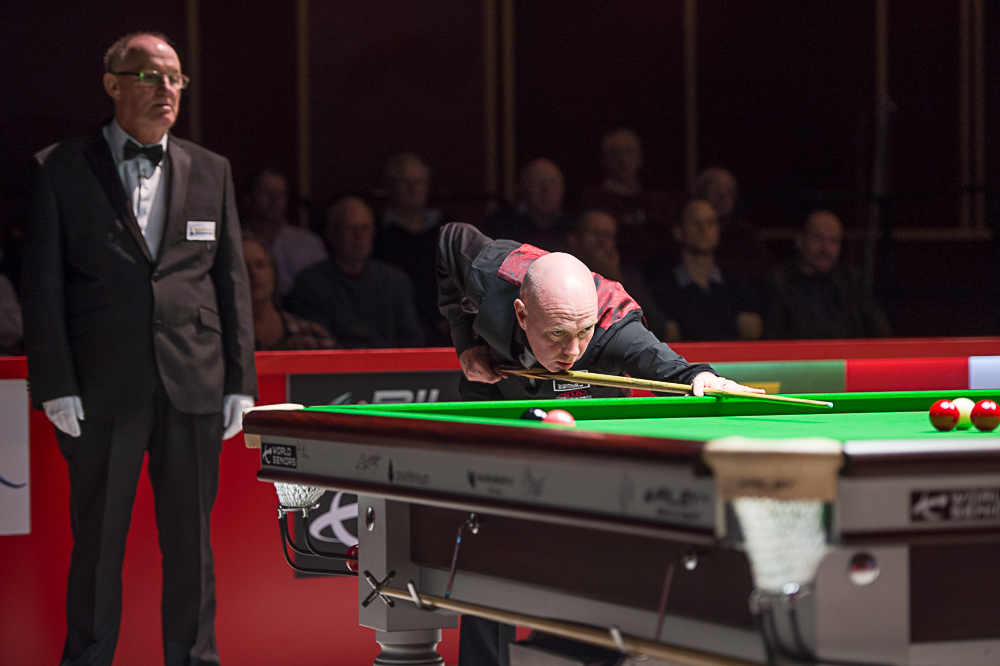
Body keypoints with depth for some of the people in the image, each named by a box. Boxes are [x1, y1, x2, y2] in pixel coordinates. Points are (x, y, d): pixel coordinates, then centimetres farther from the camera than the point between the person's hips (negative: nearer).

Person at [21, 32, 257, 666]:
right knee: (97, 541, 4)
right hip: (102, 391, -2)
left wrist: (240, 382, 5)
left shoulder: (211, 172, 11)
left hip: (194, 386, 2)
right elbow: (44, 285, 0)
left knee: (190, 542, 7)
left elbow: (232, 281, 11)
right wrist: (56, 386, -7)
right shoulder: (62, 169, 3)